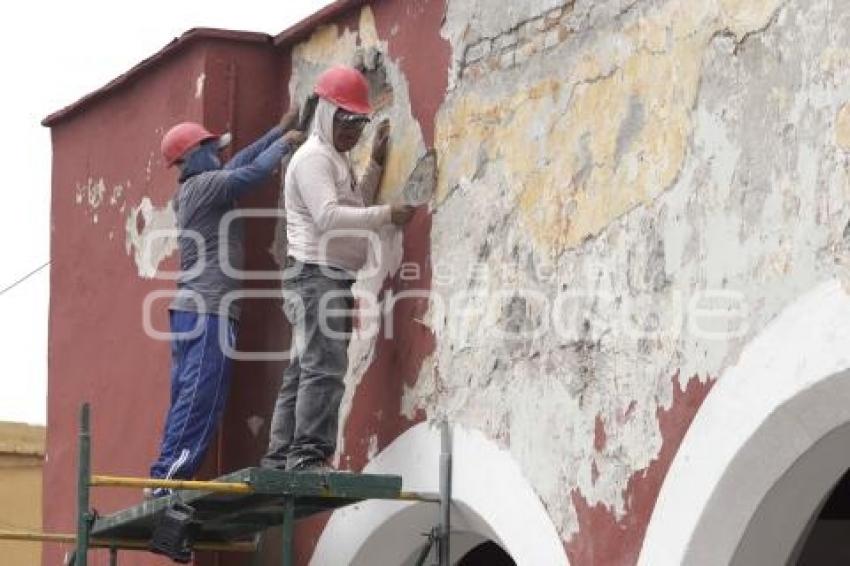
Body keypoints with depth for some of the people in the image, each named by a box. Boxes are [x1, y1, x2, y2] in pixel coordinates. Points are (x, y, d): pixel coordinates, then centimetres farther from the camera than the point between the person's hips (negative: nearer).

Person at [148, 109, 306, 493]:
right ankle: (168, 476, -20)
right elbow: (253, 172, -14)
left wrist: (279, 130, 33)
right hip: (210, 310, -10)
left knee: (187, 399, 7)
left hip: (189, 308, 10)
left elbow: (238, 164, 29)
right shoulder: (205, 185, -6)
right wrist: (285, 143, 4)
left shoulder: (189, 192, 21)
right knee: (200, 400, -14)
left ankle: (167, 477, 2)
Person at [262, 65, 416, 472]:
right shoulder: (313, 158, -8)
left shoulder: (337, 160, 25)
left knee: (302, 371, 8)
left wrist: (375, 166, 22)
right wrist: (387, 215, -22)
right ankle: (308, 454, -24)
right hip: (315, 275, -11)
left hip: (333, 279, 11)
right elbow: (329, 217, -20)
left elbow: (353, 208, 25)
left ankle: (281, 456, 7)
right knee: (325, 367, -18)